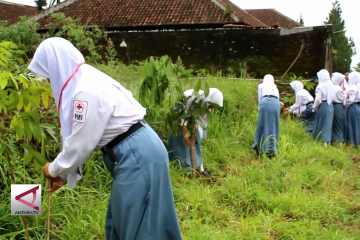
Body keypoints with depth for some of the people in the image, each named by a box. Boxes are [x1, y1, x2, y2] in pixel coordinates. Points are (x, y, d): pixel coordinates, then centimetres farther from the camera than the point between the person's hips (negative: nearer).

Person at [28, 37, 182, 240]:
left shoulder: (86, 91, -22)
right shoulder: (88, 80, 10)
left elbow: (81, 142, -16)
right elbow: (83, 136, 15)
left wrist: (55, 169, 1)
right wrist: (65, 172, 17)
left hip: (137, 155, -10)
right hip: (134, 151, 10)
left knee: (138, 223, 2)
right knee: (122, 218, 22)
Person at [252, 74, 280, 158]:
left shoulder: (261, 85, 25)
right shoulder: (275, 87, 35)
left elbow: (259, 99, 18)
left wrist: (260, 108, 26)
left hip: (266, 102, -2)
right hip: (276, 103, 3)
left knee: (262, 126, 4)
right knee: (274, 127, 6)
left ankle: (259, 148, 4)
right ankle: (272, 150, 2)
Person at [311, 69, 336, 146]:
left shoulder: (321, 86, -15)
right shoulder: (331, 85, 4)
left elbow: (318, 99, -17)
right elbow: (333, 97, 5)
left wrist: (314, 107, -4)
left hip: (322, 106, -6)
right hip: (330, 106, 6)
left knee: (322, 124, 4)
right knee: (328, 123, 14)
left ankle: (324, 142, 5)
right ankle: (328, 141, 21)